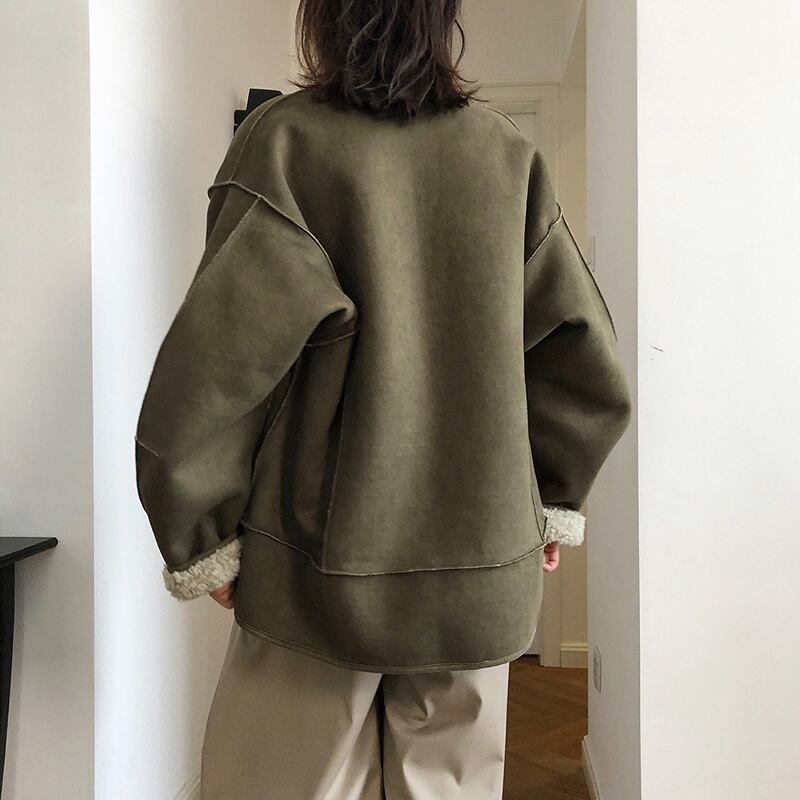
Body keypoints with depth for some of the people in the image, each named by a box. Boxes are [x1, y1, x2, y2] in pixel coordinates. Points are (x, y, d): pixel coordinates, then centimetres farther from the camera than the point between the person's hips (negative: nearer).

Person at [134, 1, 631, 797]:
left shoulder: (287, 138, -6)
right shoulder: (507, 155, 5)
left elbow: (215, 360, -13)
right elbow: (588, 361, 6)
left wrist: (197, 539, -2)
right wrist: (553, 499, 17)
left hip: (321, 565, -3)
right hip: (484, 568, 4)